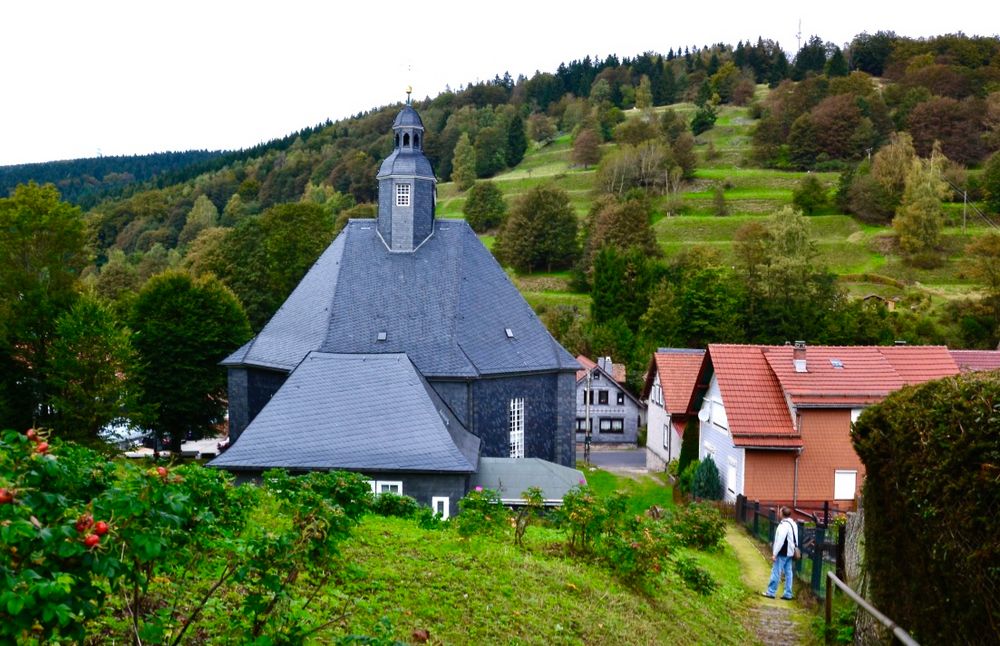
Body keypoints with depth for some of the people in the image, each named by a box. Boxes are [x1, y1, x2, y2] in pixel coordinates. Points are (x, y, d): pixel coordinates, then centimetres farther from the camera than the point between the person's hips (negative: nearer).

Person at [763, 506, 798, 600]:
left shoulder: (784, 525, -20)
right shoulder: (793, 524, 10)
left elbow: (780, 540, -23)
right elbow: (795, 540, 16)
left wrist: (774, 554, -20)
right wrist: (794, 549, 21)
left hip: (783, 553, -9)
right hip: (790, 552, 9)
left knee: (776, 572, -2)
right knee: (788, 573, 11)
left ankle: (771, 592, 3)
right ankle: (788, 594, 14)